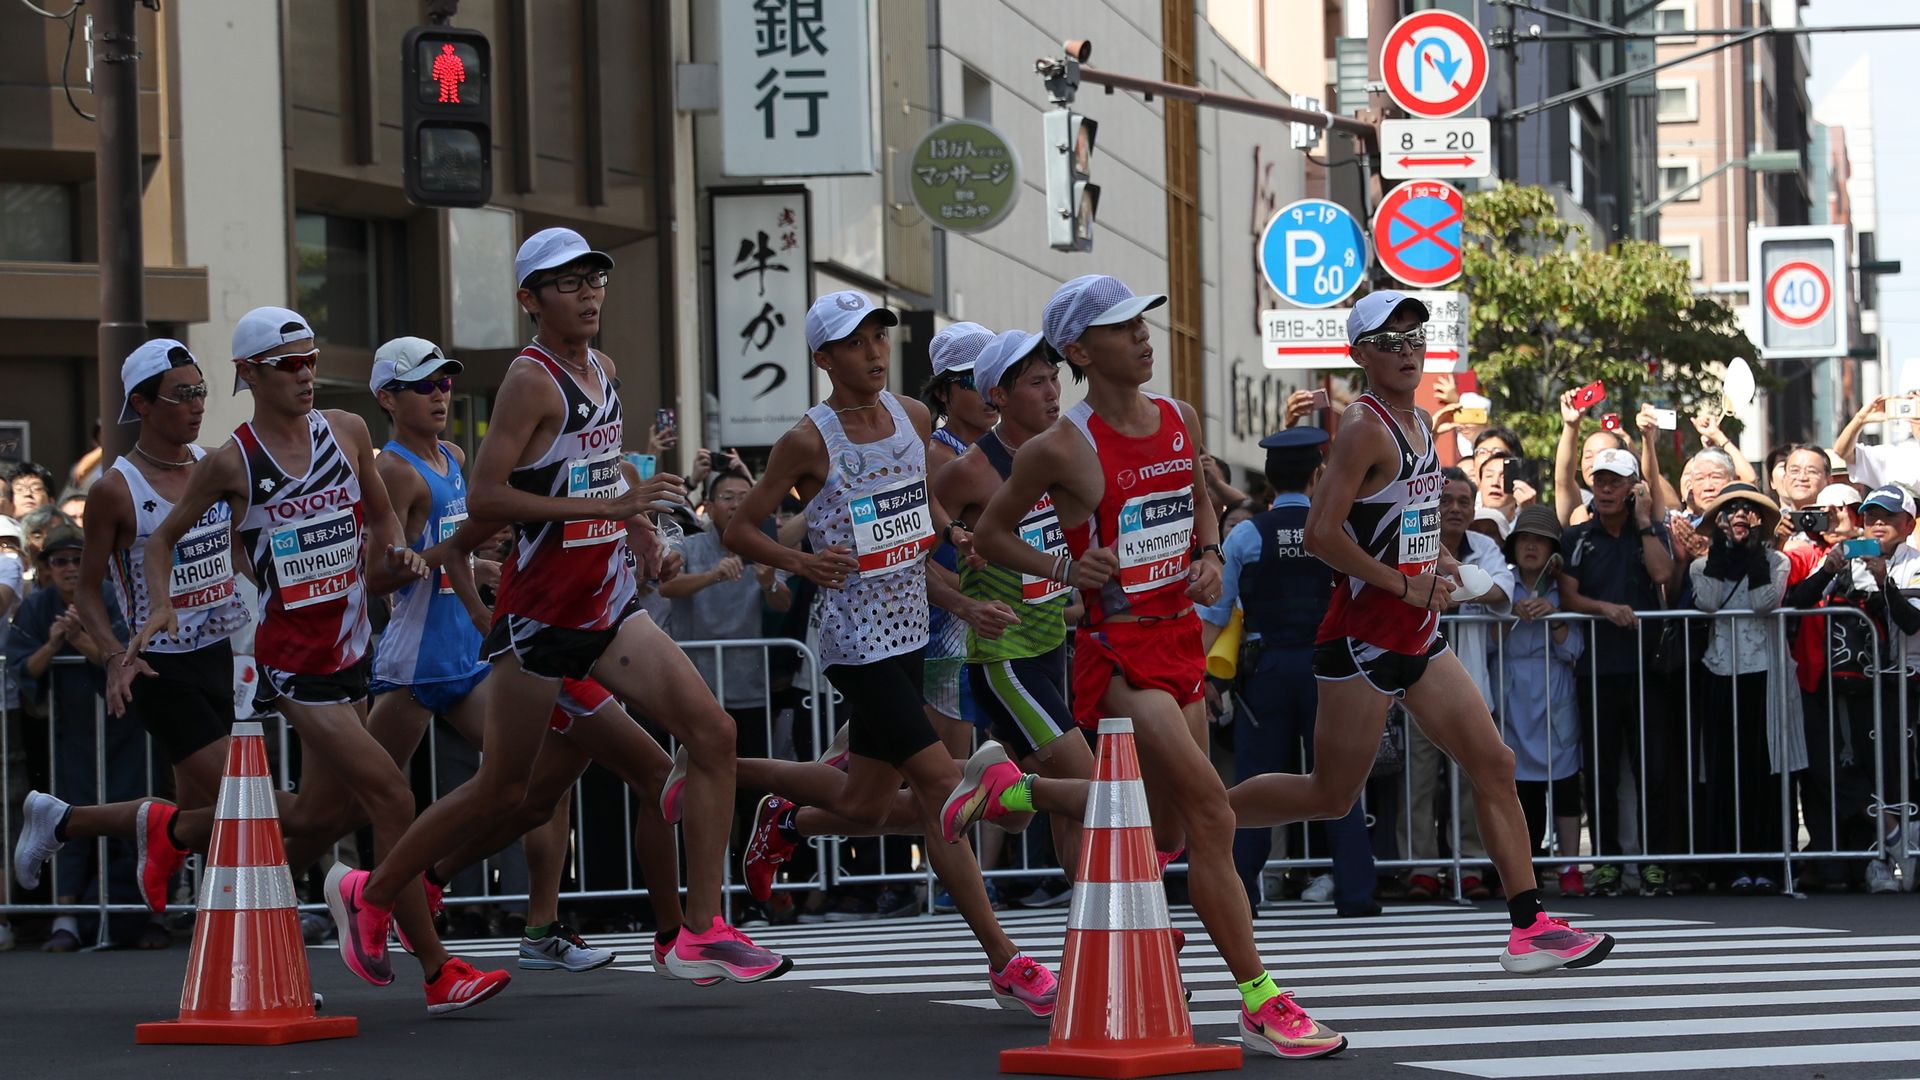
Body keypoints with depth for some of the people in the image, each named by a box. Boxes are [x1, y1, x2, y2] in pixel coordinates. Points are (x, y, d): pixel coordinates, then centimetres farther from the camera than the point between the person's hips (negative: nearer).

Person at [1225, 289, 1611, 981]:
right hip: (1363, 639, -8)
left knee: (1494, 766, 2)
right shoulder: (1365, 428, -16)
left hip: (1417, 638, 8)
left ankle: (1529, 928, 2)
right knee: (1330, 796, -1)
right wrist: (1407, 585, -19)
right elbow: (1322, 535, -24)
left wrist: (1439, 561, 10)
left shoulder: (1419, 424, 12)